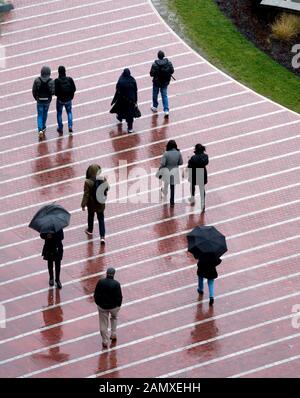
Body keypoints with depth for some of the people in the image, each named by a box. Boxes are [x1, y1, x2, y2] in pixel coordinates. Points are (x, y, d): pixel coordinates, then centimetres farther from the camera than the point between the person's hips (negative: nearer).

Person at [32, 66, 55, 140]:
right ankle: (43, 127, 39)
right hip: (47, 100, 1)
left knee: (40, 116, 7)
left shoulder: (37, 80, -15)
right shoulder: (51, 81, -16)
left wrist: (36, 98, 8)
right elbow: (53, 92, -18)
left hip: (39, 100, -1)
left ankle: (40, 130, -10)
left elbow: (34, 91, -10)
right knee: (45, 113, 25)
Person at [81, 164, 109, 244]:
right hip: (101, 204, 2)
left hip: (91, 204, -2)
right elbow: (107, 189, -1)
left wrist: (83, 205, -9)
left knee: (90, 217, 25)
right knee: (101, 219, 13)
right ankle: (102, 237, 5)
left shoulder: (88, 182, -26)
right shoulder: (103, 179, -17)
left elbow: (86, 194, -20)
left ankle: (90, 230, 49)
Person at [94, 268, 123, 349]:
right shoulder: (116, 284, -19)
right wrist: (118, 305, 4)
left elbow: (96, 295, -4)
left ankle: (105, 342, 18)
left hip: (102, 306, 1)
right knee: (114, 318, 32)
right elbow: (119, 297, -14)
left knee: (103, 324, 12)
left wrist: (98, 304, 11)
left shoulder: (100, 282, -12)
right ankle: (113, 334, 33)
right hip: (114, 306, 0)